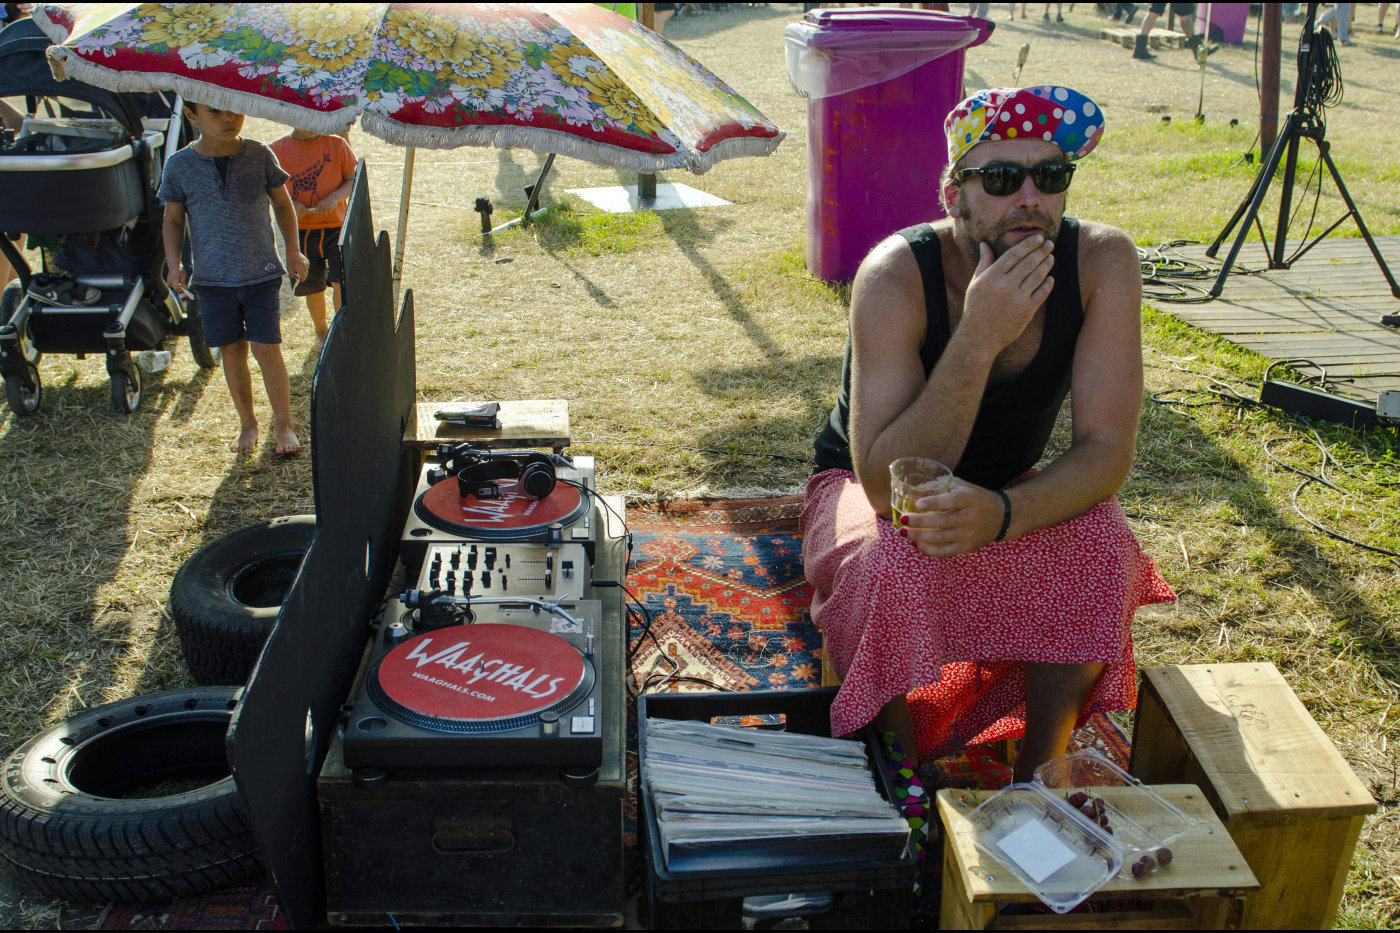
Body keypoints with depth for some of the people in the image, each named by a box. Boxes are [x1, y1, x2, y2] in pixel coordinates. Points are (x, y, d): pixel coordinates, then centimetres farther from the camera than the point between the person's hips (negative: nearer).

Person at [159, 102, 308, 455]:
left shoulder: (259, 155, -3)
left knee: (266, 348, -4)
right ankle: (247, 423, 26)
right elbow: (173, 220, 7)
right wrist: (174, 264, -6)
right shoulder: (180, 166, -4)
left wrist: (293, 251, 4)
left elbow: (282, 204, 10)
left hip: (262, 274, -1)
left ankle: (283, 425, 12)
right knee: (231, 351, 9)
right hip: (213, 278, 1)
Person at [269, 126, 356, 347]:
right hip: (300, 229, 1)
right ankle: (321, 331, 35)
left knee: (340, 280, -13)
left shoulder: (337, 144, -1)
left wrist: (335, 197, -17)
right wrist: (288, 203, -14)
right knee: (313, 286, 11)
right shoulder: (277, 150, -1)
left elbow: (353, 180, 2)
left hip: (336, 225, -1)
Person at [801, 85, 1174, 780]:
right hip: (868, 489, -2)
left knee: (1101, 539, -27)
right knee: (896, 561, -35)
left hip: (1008, 493, 3)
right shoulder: (896, 275, -29)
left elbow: (1107, 449, -23)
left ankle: (1038, 774, -10)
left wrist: (1001, 512, -42)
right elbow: (888, 484, -35)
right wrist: (979, 339, -45)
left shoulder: (1103, 261, -20)